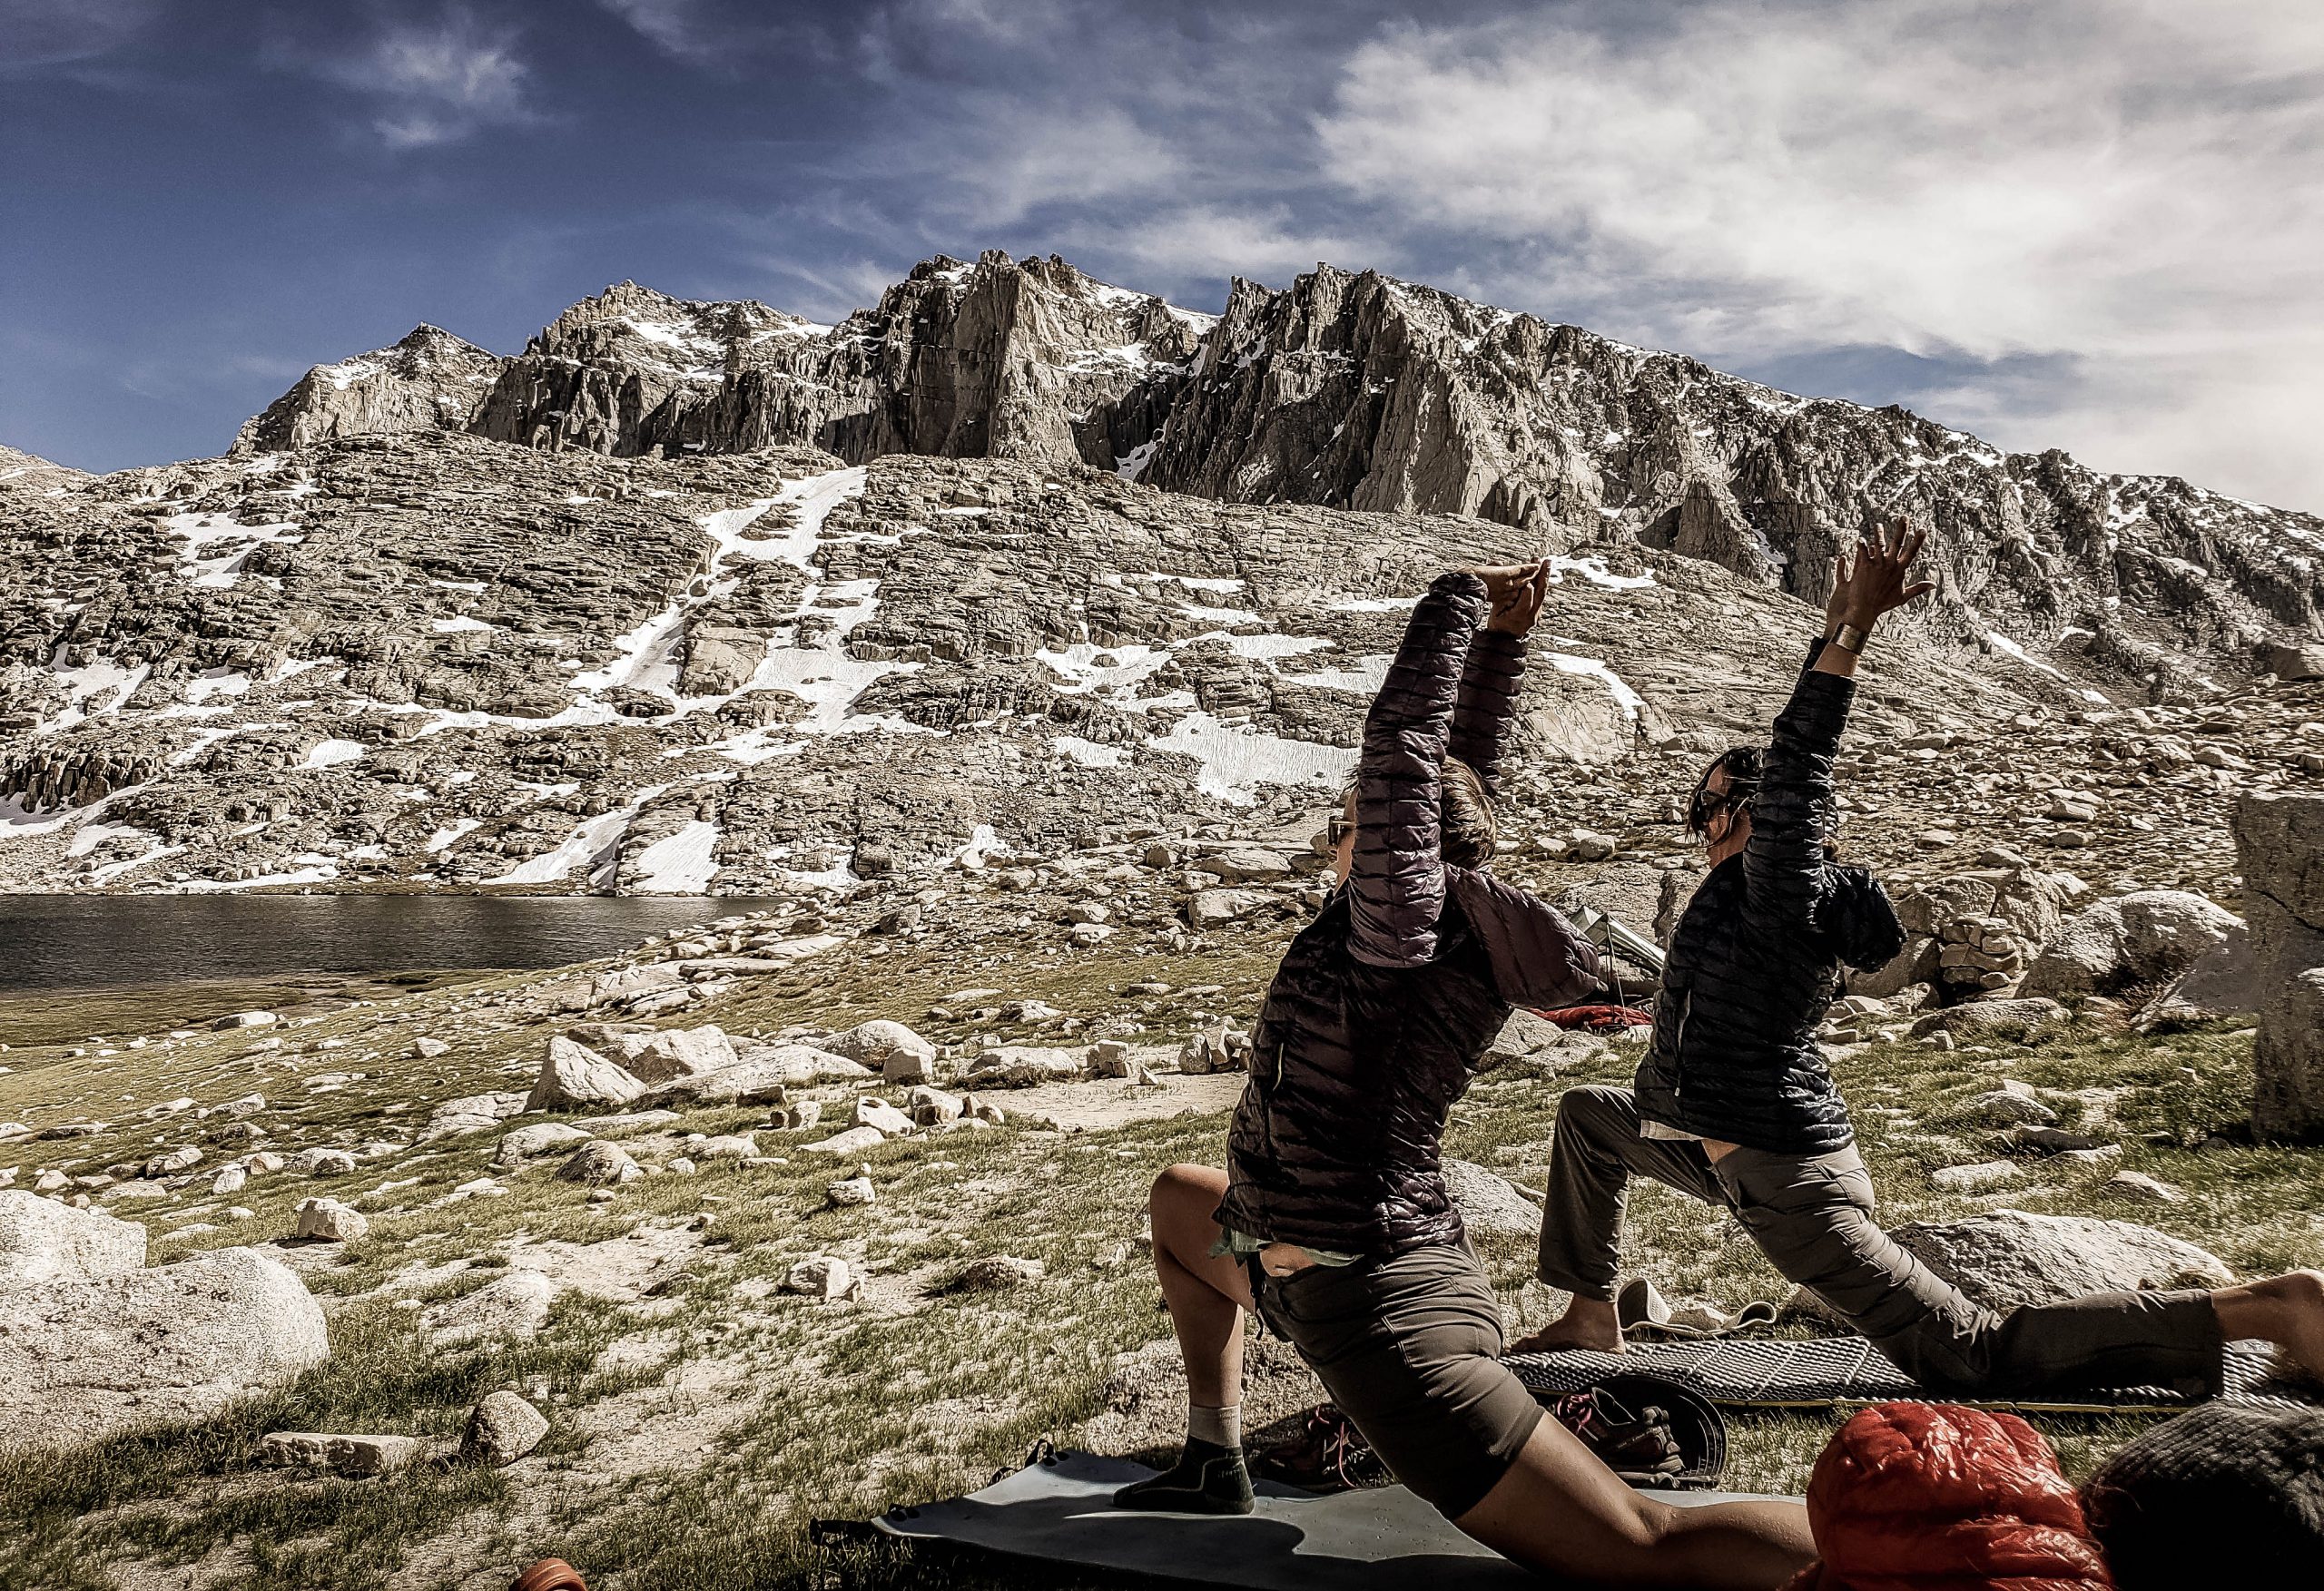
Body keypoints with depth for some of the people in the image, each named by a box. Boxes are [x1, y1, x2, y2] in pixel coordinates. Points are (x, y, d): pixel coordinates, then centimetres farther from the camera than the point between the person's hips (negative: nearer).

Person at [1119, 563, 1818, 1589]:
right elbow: (1462, 769, 17)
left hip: (1380, 1311, -10)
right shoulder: (1461, 922, 7)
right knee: (1181, 1199, 32)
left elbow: (1403, 745, -17)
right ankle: (1214, 1467, 32)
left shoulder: (1403, 922, -15)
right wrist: (1502, 639, 17)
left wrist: (1465, 600, -5)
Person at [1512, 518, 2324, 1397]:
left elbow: (1797, 762, -28)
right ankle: (1592, 1319, 32)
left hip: (1784, 1176, -10)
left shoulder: (1782, 881, -15)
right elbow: (1798, 750, 14)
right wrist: (1837, 629, 18)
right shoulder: (1750, 885, 7)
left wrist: (1853, 630, -30)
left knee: (1977, 1358, -8)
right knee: (1585, 1114, 26)